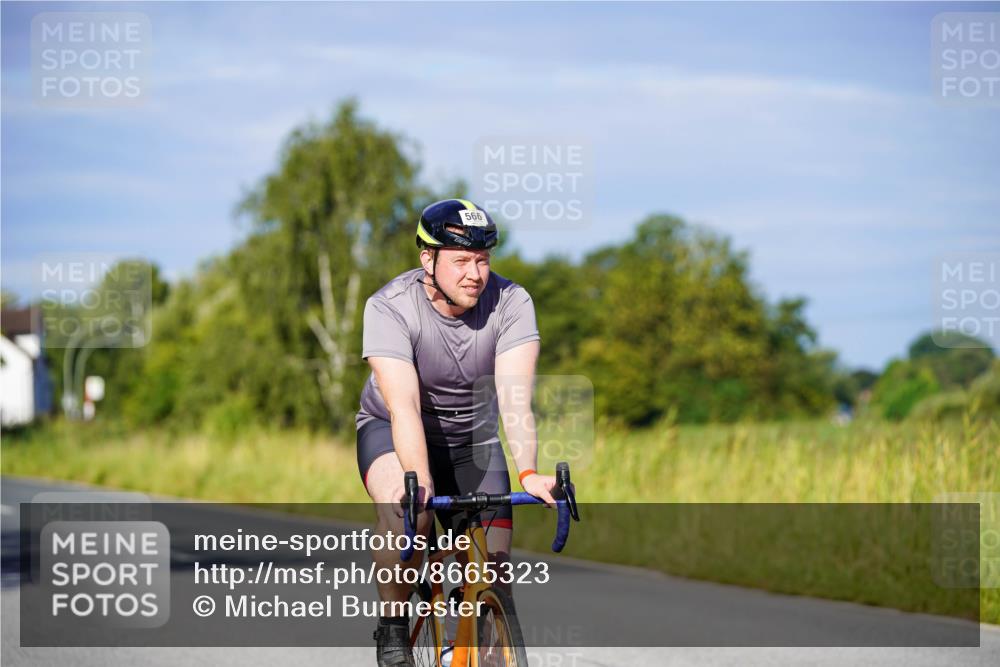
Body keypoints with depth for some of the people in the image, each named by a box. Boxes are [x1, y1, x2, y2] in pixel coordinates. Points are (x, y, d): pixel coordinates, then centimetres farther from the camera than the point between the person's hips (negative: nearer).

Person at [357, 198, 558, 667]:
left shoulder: (510, 303, -20)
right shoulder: (389, 307, -26)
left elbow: (514, 396, -31)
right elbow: (404, 405, -36)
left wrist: (528, 474, -47)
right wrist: (420, 481, -51)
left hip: (472, 438, 3)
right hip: (392, 430, -2)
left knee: (493, 565, -12)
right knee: (406, 510, -34)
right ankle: (392, 627, -15)